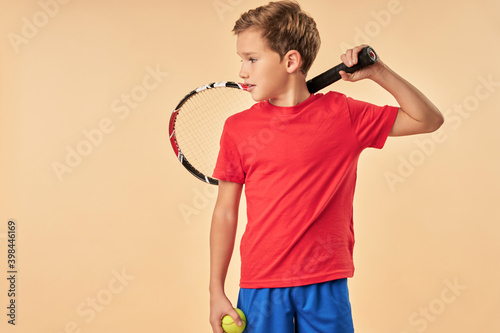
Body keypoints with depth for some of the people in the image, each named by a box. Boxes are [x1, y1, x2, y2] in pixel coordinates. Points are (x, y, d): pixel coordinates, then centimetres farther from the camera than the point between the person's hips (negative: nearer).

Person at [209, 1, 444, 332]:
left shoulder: (342, 113, -1)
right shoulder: (238, 128, 1)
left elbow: (429, 120, 4)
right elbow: (225, 212, 4)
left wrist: (378, 72, -6)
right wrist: (217, 292, 3)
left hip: (326, 284, 0)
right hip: (260, 285, 1)